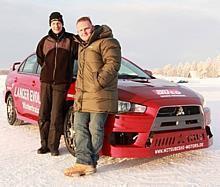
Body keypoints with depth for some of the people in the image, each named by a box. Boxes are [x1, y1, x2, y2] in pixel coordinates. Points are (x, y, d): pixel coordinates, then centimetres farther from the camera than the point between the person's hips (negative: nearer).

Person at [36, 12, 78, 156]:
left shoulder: (71, 40, 1)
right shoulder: (45, 41, 12)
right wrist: (48, 69, 13)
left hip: (61, 83, -3)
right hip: (45, 81, 3)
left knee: (56, 116, -6)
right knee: (43, 115, 4)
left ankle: (53, 145, 5)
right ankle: (45, 144, 15)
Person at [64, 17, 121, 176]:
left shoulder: (107, 42, -4)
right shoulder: (82, 46, 24)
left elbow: (113, 64, -15)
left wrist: (98, 81, -20)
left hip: (99, 96, -9)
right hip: (82, 95, 9)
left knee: (95, 129, -3)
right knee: (80, 127, 4)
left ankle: (90, 162, 6)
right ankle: (84, 162, 6)